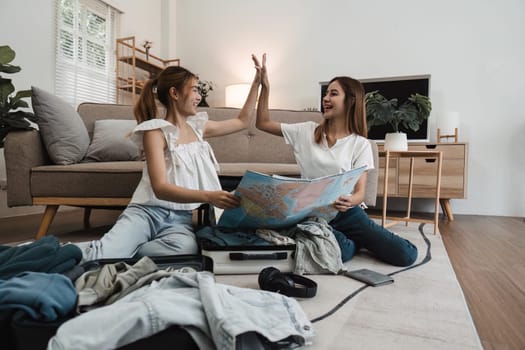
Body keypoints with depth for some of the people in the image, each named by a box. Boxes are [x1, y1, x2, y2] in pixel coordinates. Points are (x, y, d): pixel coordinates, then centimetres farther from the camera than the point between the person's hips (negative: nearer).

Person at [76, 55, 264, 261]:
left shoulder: (198, 126, 15)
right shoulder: (156, 131, -6)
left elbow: (242, 121, 26)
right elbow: (160, 188, -17)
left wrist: (257, 82, 22)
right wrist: (208, 196, -32)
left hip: (182, 219, 5)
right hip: (148, 211, -4)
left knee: (186, 248, -34)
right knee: (101, 256, -33)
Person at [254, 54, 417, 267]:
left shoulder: (360, 144, 1)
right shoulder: (307, 132, 5)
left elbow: (360, 192, -5)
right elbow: (262, 124, 8)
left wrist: (351, 200, -30)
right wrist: (265, 87, -2)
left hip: (347, 213, 1)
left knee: (406, 255, -13)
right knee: (341, 251, -33)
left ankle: (356, 241, 14)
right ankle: (353, 242, 4)